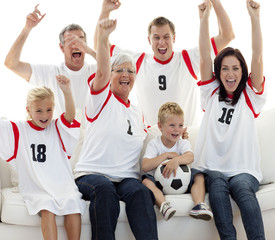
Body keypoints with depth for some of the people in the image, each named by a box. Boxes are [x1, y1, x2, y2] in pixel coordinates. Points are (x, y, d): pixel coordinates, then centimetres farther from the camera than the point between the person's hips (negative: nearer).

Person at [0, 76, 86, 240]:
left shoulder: (57, 128, 9)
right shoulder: (19, 130, 8)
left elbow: (70, 116, -10)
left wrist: (67, 91, -28)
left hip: (62, 186, 2)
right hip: (35, 188, -1)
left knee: (73, 202, -26)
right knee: (47, 208, -30)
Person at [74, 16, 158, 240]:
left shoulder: (137, 113, 23)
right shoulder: (102, 98, 6)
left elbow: (145, 141, 37)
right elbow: (102, 72, -14)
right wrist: (103, 37, -31)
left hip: (127, 177, 4)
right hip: (92, 173, -3)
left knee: (140, 192, -32)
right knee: (104, 188, -39)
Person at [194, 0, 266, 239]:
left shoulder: (250, 97, 12)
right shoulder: (212, 94, 15)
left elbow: (257, 58, 0)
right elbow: (205, 58, 4)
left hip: (244, 169, -1)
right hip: (212, 168, 1)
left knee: (243, 189, -34)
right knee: (217, 187, -33)